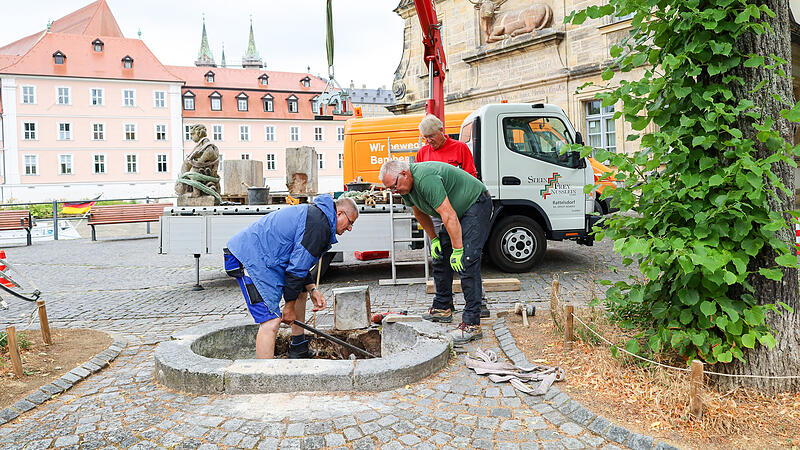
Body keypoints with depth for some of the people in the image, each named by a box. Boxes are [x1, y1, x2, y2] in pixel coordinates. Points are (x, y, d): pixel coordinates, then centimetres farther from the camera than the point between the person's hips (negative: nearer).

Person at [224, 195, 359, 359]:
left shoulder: (315, 213, 15)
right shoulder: (319, 224, -17)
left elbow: (300, 261, 20)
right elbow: (297, 267, -18)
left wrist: (312, 289, 7)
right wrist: (289, 306, -8)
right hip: (248, 258, -11)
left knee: (301, 290, 24)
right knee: (271, 321, -18)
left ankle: (299, 349, 33)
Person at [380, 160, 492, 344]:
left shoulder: (425, 179, -32)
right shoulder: (406, 186, -1)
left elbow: (448, 215, -33)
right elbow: (420, 212, 15)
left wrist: (458, 250, -29)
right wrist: (433, 238, 10)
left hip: (476, 205, -10)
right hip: (458, 210, 10)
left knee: (467, 263, -18)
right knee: (440, 256, 9)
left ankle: (472, 324, -18)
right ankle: (442, 308, 22)